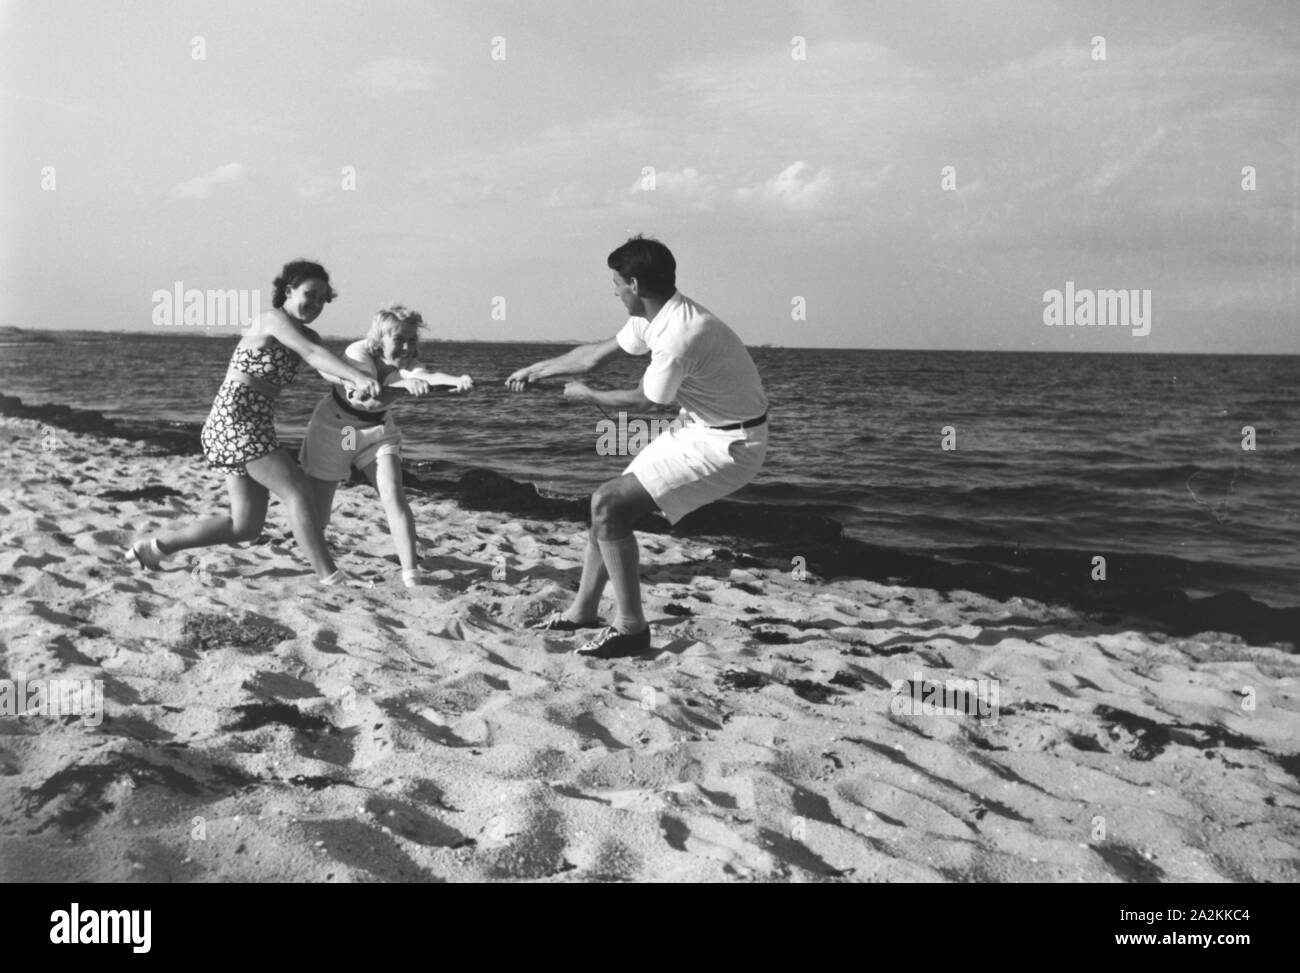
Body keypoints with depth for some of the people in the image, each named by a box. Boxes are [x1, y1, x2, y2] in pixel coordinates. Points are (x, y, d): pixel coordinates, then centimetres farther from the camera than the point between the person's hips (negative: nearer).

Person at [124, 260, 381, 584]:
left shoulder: (307, 336, 18)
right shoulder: (273, 319, -10)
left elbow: (328, 365, 4)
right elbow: (312, 354, -26)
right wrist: (358, 377, -38)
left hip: (255, 425, 10)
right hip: (236, 420, -10)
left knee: (246, 526, 6)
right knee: (298, 491, -14)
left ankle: (155, 547, 15)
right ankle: (330, 576, -15)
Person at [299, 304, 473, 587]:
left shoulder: (405, 362, -16)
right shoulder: (358, 353, -27)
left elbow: (426, 375, -39)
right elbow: (368, 399, -45)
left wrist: (457, 380, -61)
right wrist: (404, 385, -63)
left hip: (377, 431, 3)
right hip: (334, 428, -3)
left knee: (393, 495, -22)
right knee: (316, 519, 4)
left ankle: (411, 573, -21)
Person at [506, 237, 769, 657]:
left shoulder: (680, 337, -28)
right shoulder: (655, 316, 2)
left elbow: (643, 401, -12)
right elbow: (596, 354, 16)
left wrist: (586, 395, 6)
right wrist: (535, 371, 26)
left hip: (729, 445, -10)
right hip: (699, 426, 10)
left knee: (608, 505, -15)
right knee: (610, 503, 11)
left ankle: (631, 628, -7)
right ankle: (582, 611, 24)